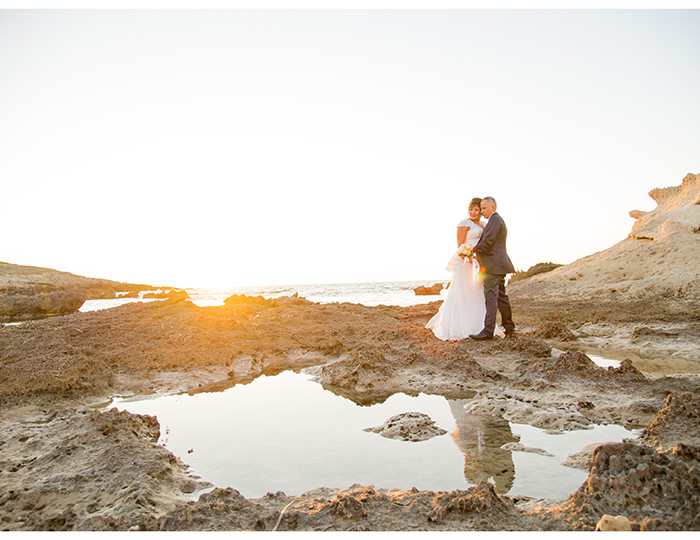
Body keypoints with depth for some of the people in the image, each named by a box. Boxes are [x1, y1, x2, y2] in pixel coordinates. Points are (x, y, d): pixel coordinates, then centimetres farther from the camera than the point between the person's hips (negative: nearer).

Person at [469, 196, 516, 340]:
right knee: (501, 296, 15)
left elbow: (488, 242, -19)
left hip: (494, 265, -11)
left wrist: (472, 250, -8)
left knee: (490, 297, -12)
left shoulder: (495, 220, -11)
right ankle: (509, 326, 22)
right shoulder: (499, 220, 23)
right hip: (499, 265, 11)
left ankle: (488, 331, -12)